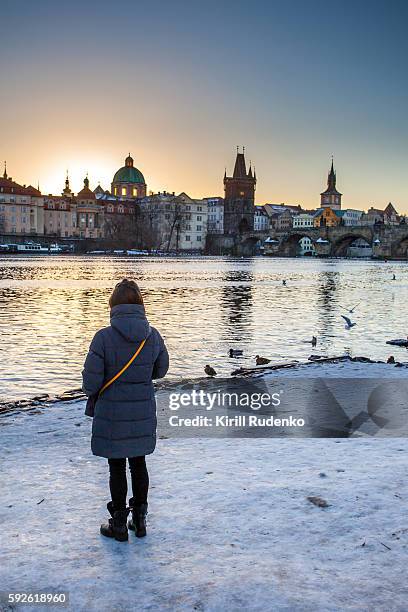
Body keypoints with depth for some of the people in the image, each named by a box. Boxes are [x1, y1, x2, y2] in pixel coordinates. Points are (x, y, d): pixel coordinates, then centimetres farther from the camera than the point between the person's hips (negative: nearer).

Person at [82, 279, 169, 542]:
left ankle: (119, 524, 25)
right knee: (139, 463, 19)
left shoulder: (104, 337, -19)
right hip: (144, 412, 4)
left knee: (117, 468, 11)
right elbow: (161, 370, 8)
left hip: (112, 413, -3)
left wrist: (92, 392, 7)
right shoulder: (153, 335, -7)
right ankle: (140, 519, 31)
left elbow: (91, 381, -15)